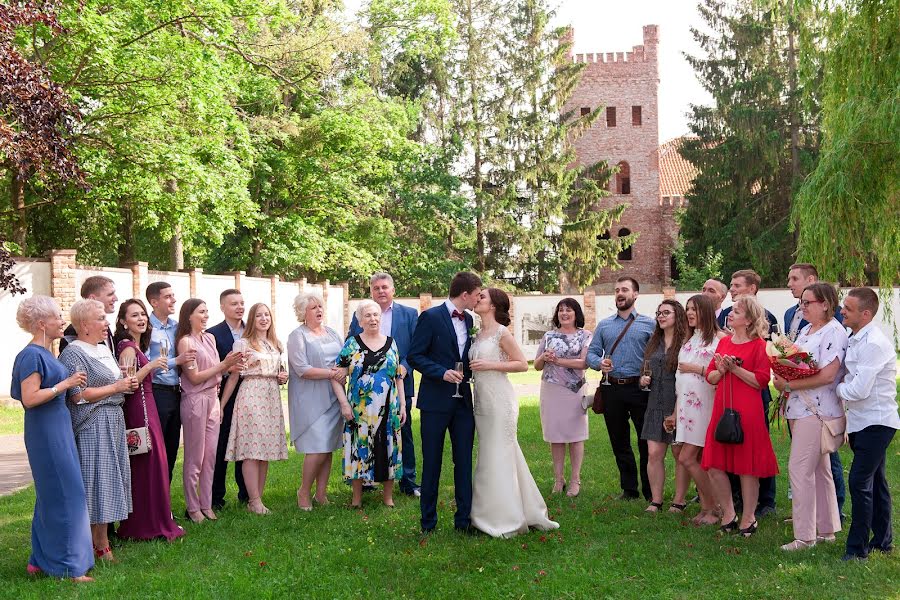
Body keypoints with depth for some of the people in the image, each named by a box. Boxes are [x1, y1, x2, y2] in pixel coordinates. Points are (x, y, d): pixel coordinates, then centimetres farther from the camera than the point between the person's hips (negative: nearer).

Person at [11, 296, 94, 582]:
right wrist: (65, 384, -19)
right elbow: (29, 398, -21)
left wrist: (71, 383, 7)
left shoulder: (45, 353, 13)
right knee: (63, 494, -5)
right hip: (46, 432, -10)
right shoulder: (32, 355, -14)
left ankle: (41, 560, 24)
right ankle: (66, 565, 2)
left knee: (51, 494, 15)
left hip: (57, 429, 10)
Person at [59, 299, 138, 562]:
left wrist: (128, 384, 8)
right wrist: (117, 387, -15)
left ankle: (101, 541, 17)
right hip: (93, 427, -9)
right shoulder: (73, 353, -11)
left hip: (114, 422, 9)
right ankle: (101, 545, 2)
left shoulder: (104, 349, 16)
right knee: (97, 479, -5)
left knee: (110, 480, 10)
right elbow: (78, 395, -20)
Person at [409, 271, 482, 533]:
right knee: (431, 462, 4)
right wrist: (443, 373, -19)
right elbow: (415, 356, -10)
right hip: (436, 401, -5)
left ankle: (464, 519, 14)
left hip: (463, 401, 5)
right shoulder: (430, 317, -8)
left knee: (464, 461, 6)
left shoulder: (469, 320, 11)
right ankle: (428, 522, 15)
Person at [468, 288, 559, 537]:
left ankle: (505, 520, 5)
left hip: (499, 400, -8)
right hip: (482, 399, 8)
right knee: (490, 456, 11)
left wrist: (490, 365, -16)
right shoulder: (479, 334, 13)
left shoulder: (501, 332, -9)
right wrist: (472, 367, 6)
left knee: (499, 456, -4)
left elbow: (522, 364, -10)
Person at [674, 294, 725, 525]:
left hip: (704, 404, -7)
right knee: (697, 460, 7)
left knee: (687, 458, -9)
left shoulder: (719, 338, -6)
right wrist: (675, 410, 17)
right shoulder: (690, 340, 19)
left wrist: (696, 369, -10)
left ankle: (711, 507, 5)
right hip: (686, 404, 7)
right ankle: (707, 508, 13)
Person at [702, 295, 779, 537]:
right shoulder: (724, 342, 14)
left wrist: (735, 368, -16)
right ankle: (728, 514, 19)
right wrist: (720, 370, -5)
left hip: (747, 412, -6)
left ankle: (748, 518, 16)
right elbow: (710, 376, 16)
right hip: (721, 408, 6)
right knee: (714, 466, 5)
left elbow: (762, 380, -12)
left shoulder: (759, 344, -4)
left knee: (747, 466, 2)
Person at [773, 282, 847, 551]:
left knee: (800, 469, -10)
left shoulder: (834, 332, -12)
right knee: (819, 470, 15)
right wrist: (782, 380, 1)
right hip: (800, 409, 9)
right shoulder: (806, 330, 16)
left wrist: (789, 384, -15)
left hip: (817, 412, -9)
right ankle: (827, 529, 24)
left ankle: (804, 535, -3)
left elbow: (827, 376, -20)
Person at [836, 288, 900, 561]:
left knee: (859, 482, -11)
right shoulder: (854, 339, 8)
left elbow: (859, 390, -24)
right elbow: (846, 377, 16)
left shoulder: (874, 344, -21)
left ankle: (857, 548, -5)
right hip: (863, 421, 10)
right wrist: (842, 384, -4)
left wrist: (838, 388, -7)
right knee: (875, 481, 17)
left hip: (876, 422, -10)